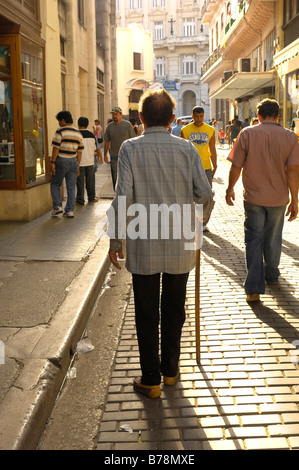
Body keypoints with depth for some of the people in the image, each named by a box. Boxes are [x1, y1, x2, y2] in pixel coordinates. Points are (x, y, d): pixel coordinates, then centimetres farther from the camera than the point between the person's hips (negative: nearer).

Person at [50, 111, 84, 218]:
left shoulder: (60, 131, -9)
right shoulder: (78, 133, 9)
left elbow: (56, 148, -14)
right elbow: (80, 151, 10)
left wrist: (52, 162, -11)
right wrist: (78, 166, 15)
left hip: (61, 161, -5)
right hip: (73, 161, 5)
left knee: (55, 184, 11)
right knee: (71, 187, 7)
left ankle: (57, 206, 1)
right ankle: (70, 210, 7)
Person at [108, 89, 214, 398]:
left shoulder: (131, 148, -5)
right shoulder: (186, 148, -1)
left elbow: (123, 197, -11)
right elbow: (205, 193, -5)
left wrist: (115, 240, -2)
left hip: (143, 246, -2)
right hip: (180, 246, 2)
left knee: (146, 315, 11)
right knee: (174, 311, 18)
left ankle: (151, 380, 20)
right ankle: (170, 370, 33)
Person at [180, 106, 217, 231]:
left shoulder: (210, 130, 6)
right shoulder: (185, 130, 1)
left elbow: (212, 150, 10)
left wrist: (214, 167, 6)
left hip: (206, 169, 2)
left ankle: (203, 223, 17)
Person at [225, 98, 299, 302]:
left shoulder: (247, 134, -7)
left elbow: (236, 166, -7)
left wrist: (230, 189, 8)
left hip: (253, 197, -2)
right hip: (278, 198, 2)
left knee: (254, 241, 4)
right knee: (273, 239, 19)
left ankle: (254, 289, -1)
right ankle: (271, 276, 38)